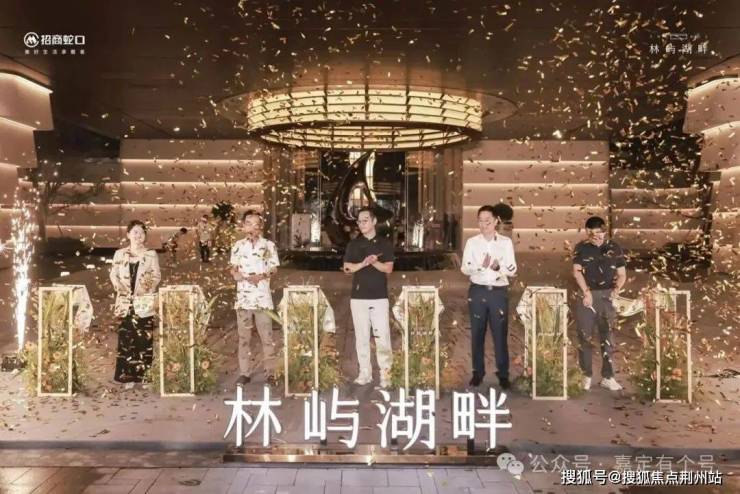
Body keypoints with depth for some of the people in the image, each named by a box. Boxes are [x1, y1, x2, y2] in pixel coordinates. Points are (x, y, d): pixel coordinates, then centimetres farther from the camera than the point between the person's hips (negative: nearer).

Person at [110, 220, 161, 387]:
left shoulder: (151, 254, 3)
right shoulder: (120, 254, 7)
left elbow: (157, 276, 0)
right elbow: (113, 274, 7)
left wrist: (147, 287, -17)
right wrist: (120, 287, -11)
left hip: (145, 302, -1)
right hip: (125, 302, 1)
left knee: (144, 339, 1)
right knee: (126, 339, 1)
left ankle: (145, 375, 10)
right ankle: (128, 376, 9)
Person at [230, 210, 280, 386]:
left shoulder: (268, 245, 1)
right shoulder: (238, 245, 8)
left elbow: (274, 268, 2)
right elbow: (233, 268, 12)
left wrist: (262, 276, -16)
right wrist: (236, 274, -10)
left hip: (262, 297, -2)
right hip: (243, 297, 2)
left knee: (266, 336, 0)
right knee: (244, 337, 8)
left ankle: (271, 372, 8)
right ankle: (245, 372, 16)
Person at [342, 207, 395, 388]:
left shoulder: (385, 243, 6)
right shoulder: (353, 244, 10)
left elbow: (388, 268, 0)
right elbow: (347, 268, 3)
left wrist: (374, 262, -17)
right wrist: (363, 263, -14)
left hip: (380, 296, -2)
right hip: (358, 296, 2)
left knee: (382, 337, -6)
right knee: (361, 336, 5)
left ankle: (385, 374, 0)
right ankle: (365, 373, 12)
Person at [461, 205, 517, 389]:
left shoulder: (506, 242, 1)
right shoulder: (472, 242, 1)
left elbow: (513, 270, -2)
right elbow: (464, 268, -4)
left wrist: (498, 267, -23)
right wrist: (480, 266, -23)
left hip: (499, 292, -1)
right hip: (477, 291, 1)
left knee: (500, 333, 3)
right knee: (477, 333, 8)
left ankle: (503, 374, 15)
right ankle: (478, 372, 20)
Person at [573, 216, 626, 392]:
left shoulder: (614, 248, 6)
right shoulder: (581, 248, 3)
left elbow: (622, 274, 8)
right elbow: (577, 271, -6)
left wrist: (617, 288, -10)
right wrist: (586, 292, -16)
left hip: (607, 296, 1)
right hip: (587, 295, -1)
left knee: (607, 336, 5)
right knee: (585, 336, 1)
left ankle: (607, 377, 12)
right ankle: (586, 375, 11)